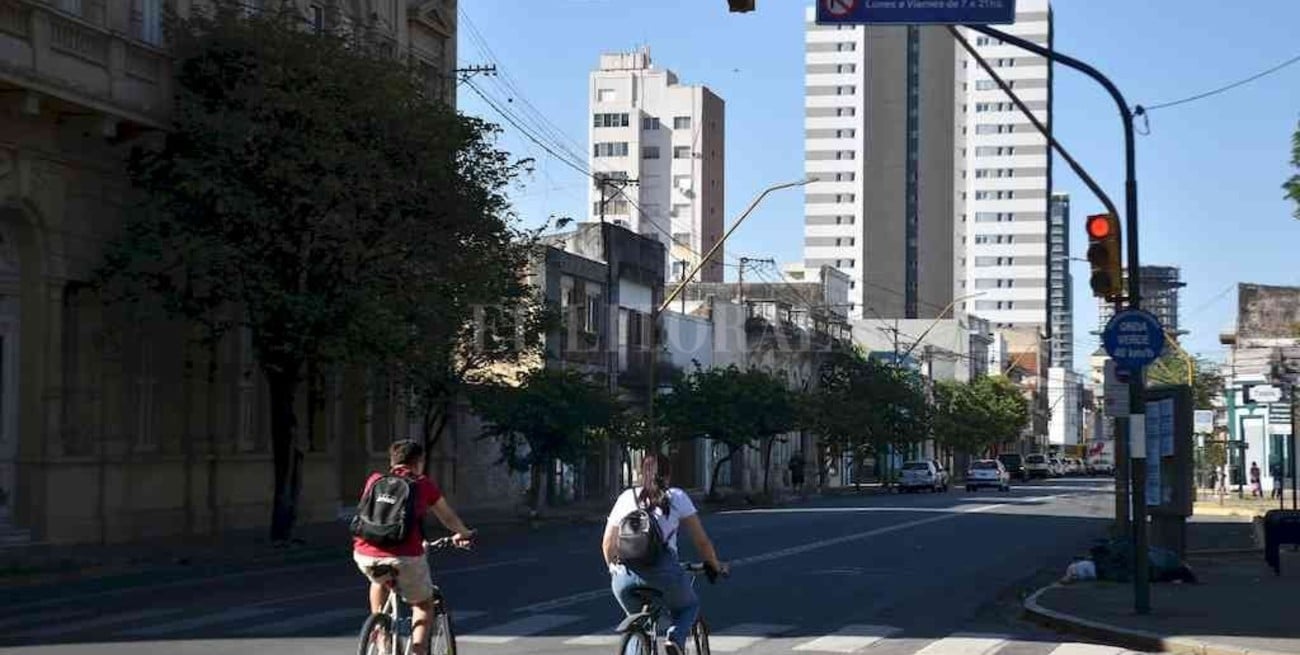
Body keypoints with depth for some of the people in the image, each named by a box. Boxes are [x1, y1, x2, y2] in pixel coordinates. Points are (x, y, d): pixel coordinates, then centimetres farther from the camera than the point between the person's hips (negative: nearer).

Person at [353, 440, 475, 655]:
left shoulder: (375, 480, 17)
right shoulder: (423, 484, 11)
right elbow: (448, 518, 24)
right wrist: (464, 534, 46)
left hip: (365, 556, 3)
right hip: (404, 556, -3)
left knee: (379, 581, 37)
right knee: (423, 604, 22)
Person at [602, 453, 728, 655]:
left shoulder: (626, 497, 17)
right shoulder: (677, 497, 11)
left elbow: (607, 545, 18)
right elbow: (701, 541, 10)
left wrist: (614, 568, 36)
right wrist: (715, 566, 26)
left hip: (625, 575, 2)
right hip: (663, 571, -2)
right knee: (689, 606, 27)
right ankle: (677, 639, -2)